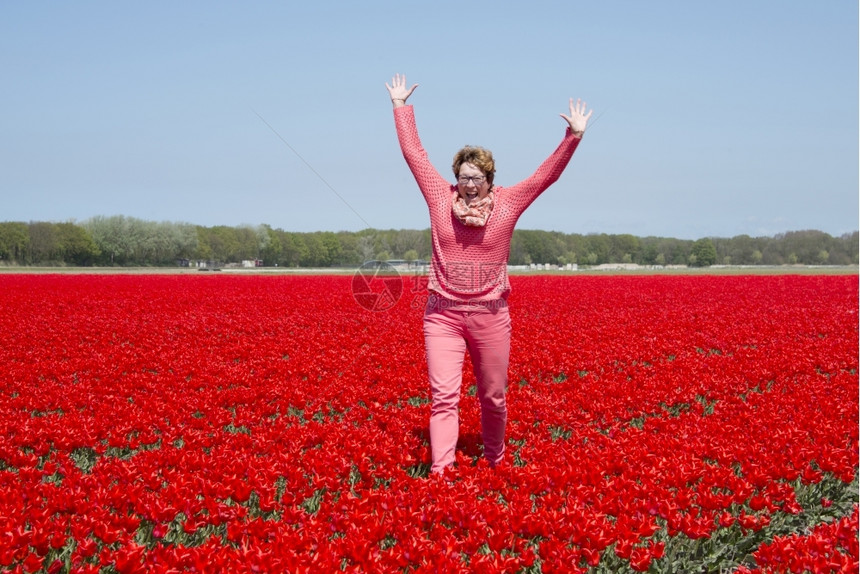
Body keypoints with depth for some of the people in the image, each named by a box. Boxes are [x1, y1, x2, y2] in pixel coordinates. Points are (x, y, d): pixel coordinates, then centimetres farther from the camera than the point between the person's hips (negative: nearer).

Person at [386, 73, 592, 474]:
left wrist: (574, 136, -10)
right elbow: (414, 153, 6)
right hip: (443, 315, 0)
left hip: (490, 316, 1)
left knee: (493, 398, 13)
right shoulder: (441, 198, 1)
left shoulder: (507, 204, 0)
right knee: (443, 397, -10)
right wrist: (400, 106, 10)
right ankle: (441, 475, -14)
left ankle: (494, 465, 35)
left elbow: (548, 172, -1)